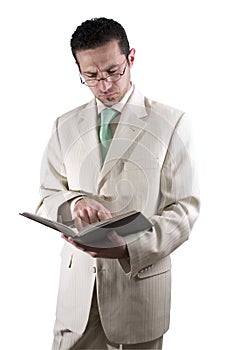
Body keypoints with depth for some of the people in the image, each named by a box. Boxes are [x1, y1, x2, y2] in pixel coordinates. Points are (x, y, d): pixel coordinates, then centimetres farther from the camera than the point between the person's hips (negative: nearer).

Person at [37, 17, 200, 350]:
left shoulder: (170, 123, -3)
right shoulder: (66, 126, 8)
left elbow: (184, 207, -7)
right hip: (78, 279, 3)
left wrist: (131, 248, -22)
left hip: (140, 277, -2)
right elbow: (47, 197, 9)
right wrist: (73, 202, -15)